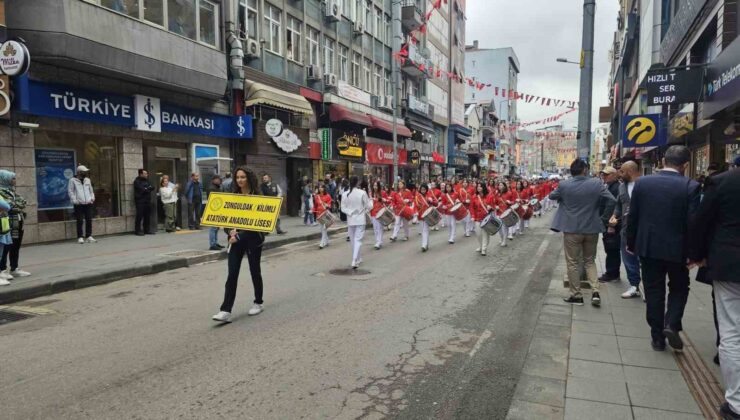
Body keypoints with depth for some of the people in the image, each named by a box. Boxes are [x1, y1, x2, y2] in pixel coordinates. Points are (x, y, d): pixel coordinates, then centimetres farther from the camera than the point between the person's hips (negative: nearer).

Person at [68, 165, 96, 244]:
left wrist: (92, 198, 9)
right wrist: (74, 200, -10)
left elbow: (91, 190, 23)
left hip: (88, 203, 4)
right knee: (80, 221, -3)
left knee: (89, 220, 3)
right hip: (79, 204, -4)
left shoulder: (87, 180, 16)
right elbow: (70, 191, -1)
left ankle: (89, 236, 9)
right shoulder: (73, 180, 1)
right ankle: (80, 237, 3)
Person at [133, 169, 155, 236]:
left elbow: (152, 188, 7)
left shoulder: (146, 180, 18)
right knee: (139, 216, -7)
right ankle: (137, 231, -2)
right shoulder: (137, 181, -5)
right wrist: (149, 189, 0)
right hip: (140, 201, -7)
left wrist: (146, 189, -9)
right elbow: (142, 190, -16)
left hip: (147, 201, 7)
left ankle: (146, 230, 13)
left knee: (147, 216, 7)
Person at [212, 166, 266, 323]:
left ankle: (259, 303, 29)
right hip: (235, 239, 3)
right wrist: (231, 231, -13)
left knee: (255, 271, 10)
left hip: (253, 239, -3)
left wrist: (239, 236, -18)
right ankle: (226, 311, -6)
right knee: (232, 274, -4)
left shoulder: (257, 196, -6)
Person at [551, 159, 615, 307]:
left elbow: (552, 196, 8)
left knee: (573, 263, 9)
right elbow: (611, 199, -6)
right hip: (592, 228, 2)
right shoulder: (596, 183, -9)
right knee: (590, 260, 18)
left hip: (572, 229, -2)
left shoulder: (564, 185, -9)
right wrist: (596, 205, 9)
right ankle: (595, 291, 6)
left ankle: (576, 295, 14)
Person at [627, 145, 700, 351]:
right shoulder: (690, 186, -12)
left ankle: (657, 337, 16)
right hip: (677, 248, -2)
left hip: (648, 247, 2)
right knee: (679, 288, 20)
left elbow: (632, 217, 0)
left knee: (654, 291, 11)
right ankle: (671, 324, 2)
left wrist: (631, 243, 11)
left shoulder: (642, 182, -5)